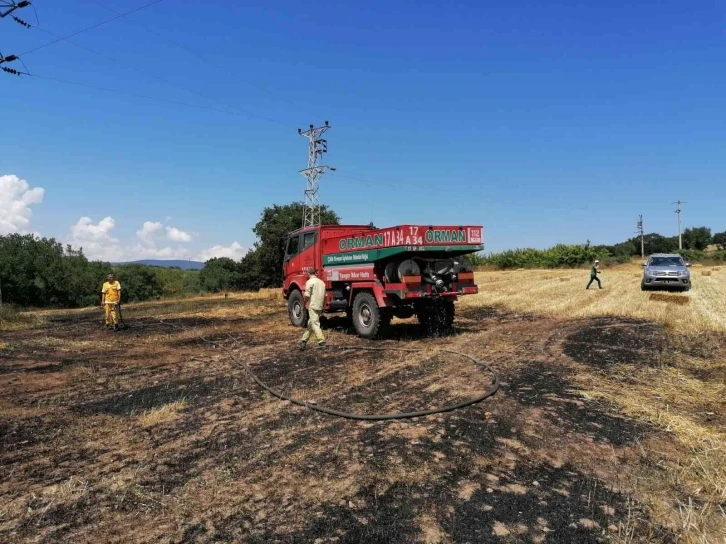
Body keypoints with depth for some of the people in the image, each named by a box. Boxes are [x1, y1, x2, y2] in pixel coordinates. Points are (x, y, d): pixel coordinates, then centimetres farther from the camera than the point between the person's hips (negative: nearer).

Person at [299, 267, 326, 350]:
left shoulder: (309, 282, -8)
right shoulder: (322, 282, 15)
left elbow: (307, 296, -14)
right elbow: (324, 296, 16)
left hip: (312, 306, -8)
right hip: (319, 307, 8)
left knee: (315, 324, -6)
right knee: (310, 323, 17)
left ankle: (321, 342, -12)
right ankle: (304, 340, 25)